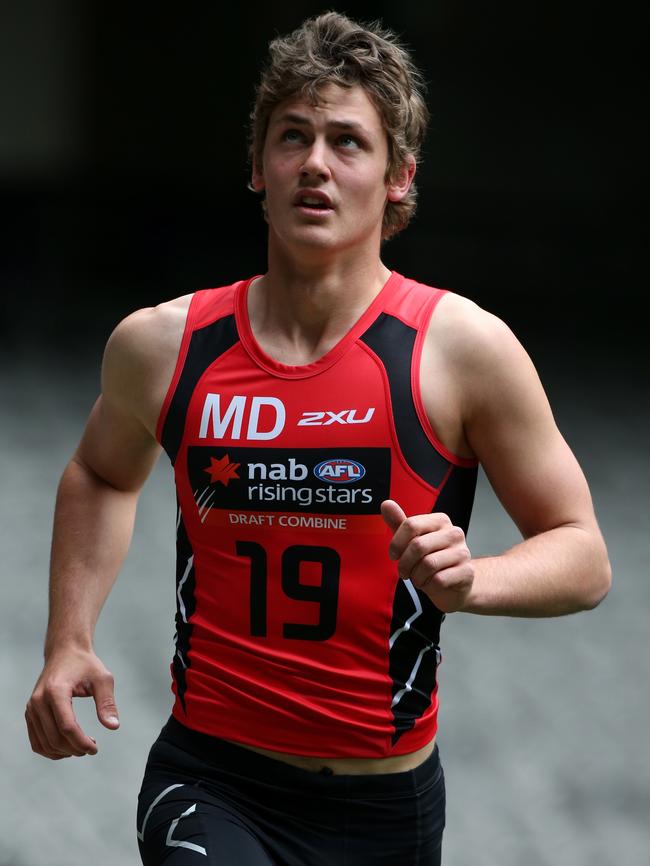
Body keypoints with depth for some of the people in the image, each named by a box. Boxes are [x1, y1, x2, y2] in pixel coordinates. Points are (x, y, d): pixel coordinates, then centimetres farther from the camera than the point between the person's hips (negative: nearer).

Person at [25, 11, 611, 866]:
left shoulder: (462, 348, -7)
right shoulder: (161, 345, 0)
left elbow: (583, 557, -1)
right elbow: (103, 475, 22)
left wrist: (470, 581, -20)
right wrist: (69, 642, 11)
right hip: (209, 779, 0)